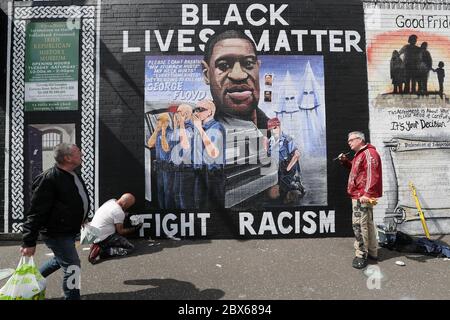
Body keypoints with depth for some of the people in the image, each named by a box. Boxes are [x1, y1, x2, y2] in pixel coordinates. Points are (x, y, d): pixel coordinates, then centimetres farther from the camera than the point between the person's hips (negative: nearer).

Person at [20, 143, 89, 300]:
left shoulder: (74, 175, 7)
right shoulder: (48, 179, -22)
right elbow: (36, 212, -22)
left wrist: (81, 220, 28)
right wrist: (29, 242, -20)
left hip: (70, 231, 10)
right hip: (56, 233, -10)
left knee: (61, 260, 27)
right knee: (72, 267, -5)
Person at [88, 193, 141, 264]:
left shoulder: (112, 201, 3)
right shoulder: (119, 212, -20)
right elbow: (120, 231, -10)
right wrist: (134, 229, 2)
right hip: (103, 238, -9)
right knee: (130, 247, -7)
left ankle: (99, 246, 9)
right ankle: (101, 252, -12)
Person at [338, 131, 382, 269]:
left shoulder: (369, 153, -13)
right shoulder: (360, 154, 19)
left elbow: (372, 175, -21)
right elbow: (356, 169, 31)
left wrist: (367, 194, -26)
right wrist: (345, 161, 14)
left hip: (362, 196, -11)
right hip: (359, 195, 11)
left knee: (359, 224, -10)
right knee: (367, 223, 16)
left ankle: (361, 255, -4)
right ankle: (372, 252, 26)